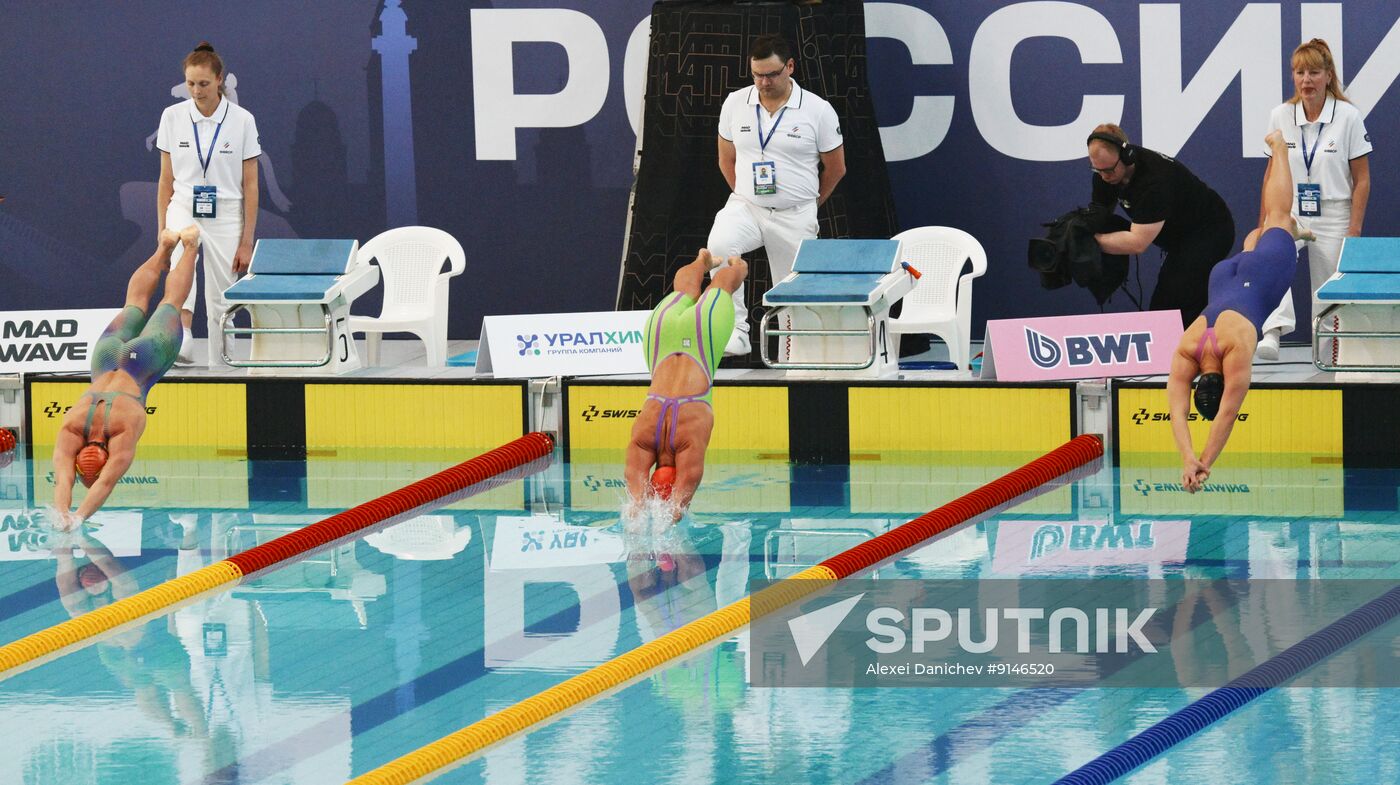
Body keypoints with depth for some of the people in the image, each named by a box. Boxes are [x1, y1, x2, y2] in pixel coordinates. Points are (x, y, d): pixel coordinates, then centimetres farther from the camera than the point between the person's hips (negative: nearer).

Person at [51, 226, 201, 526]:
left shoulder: (125, 432, -41)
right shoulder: (69, 431, -35)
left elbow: (107, 482, -46)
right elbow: (62, 479, -44)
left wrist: (80, 516, -58)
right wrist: (62, 513, -62)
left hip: (144, 360, -2)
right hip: (108, 358, 2)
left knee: (170, 304, 24)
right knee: (135, 305, 30)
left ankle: (190, 246, 46)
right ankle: (165, 248, 53)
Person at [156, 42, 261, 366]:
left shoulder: (242, 120, -2)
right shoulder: (173, 117, 2)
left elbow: (250, 186, 1)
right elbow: (165, 181, 7)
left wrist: (246, 241, -3)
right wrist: (162, 232, 3)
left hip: (225, 216, 1)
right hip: (183, 209, -1)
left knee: (220, 304, 0)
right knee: (183, 254, -34)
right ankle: (182, 338, -52)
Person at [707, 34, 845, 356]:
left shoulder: (818, 110, -5)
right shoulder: (735, 104, 2)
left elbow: (835, 167, 7)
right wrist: (746, 196, 11)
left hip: (796, 217, -1)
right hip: (745, 207, 1)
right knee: (719, 245, -30)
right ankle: (736, 332, -27)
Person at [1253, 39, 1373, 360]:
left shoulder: (1348, 117, -5)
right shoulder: (1280, 116, 2)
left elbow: (1361, 180, -2)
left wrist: (1354, 231, -7)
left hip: (1332, 218, -1)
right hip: (1288, 213, 1)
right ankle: (1272, 333, -44)